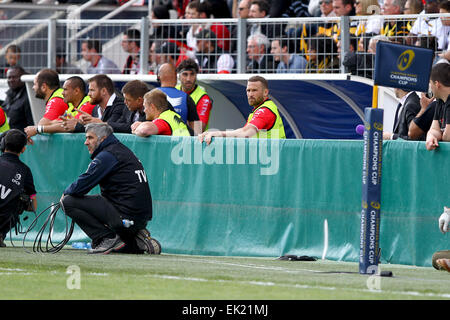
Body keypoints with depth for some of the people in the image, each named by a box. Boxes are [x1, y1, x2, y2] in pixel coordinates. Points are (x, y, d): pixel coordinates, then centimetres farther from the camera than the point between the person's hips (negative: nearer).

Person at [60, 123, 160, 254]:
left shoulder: (106, 156, -11)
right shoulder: (123, 150, 18)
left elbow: (81, 186, -14)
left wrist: (66, 193, 7)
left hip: (126, 216, -10)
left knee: (68, 202, -10)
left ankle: (108, 239, -10)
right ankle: (136, 244, 14)